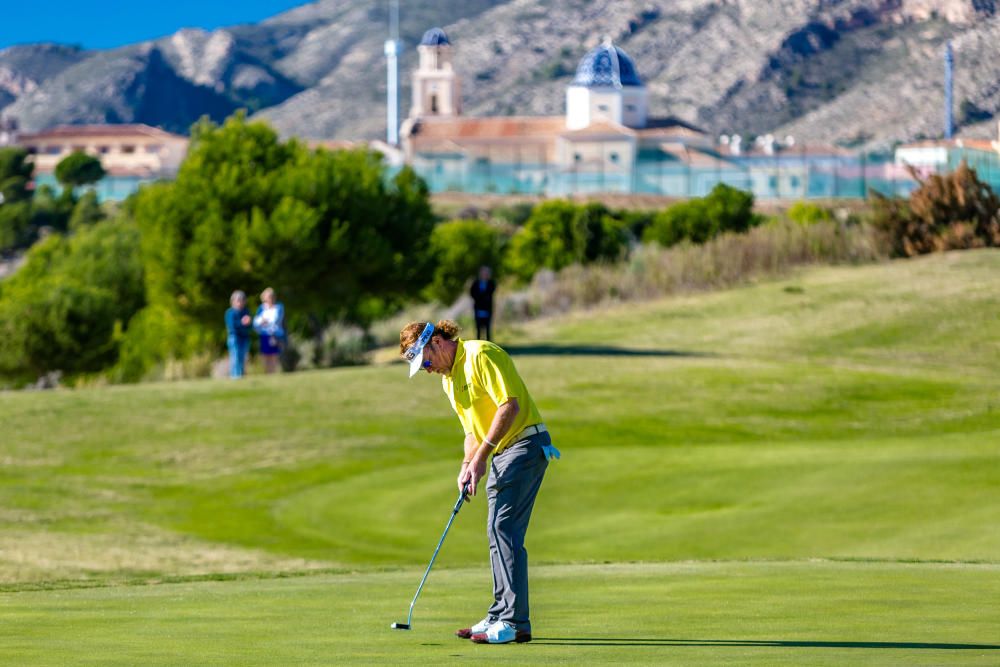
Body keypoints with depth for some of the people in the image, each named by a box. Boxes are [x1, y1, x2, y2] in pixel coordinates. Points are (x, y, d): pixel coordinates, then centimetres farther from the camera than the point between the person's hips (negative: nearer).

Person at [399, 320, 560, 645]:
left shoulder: (480, 355, -14)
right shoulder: (448, 379, 16)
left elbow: (510, 405, -21)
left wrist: (480, 456, -20)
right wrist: (467, 465, 4)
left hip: (524, 443, -10)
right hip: (501, 453, 10)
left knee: (503, 529, -15)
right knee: (499, 532, 11)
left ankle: (514, 622, -17)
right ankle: (500, 617, 17)